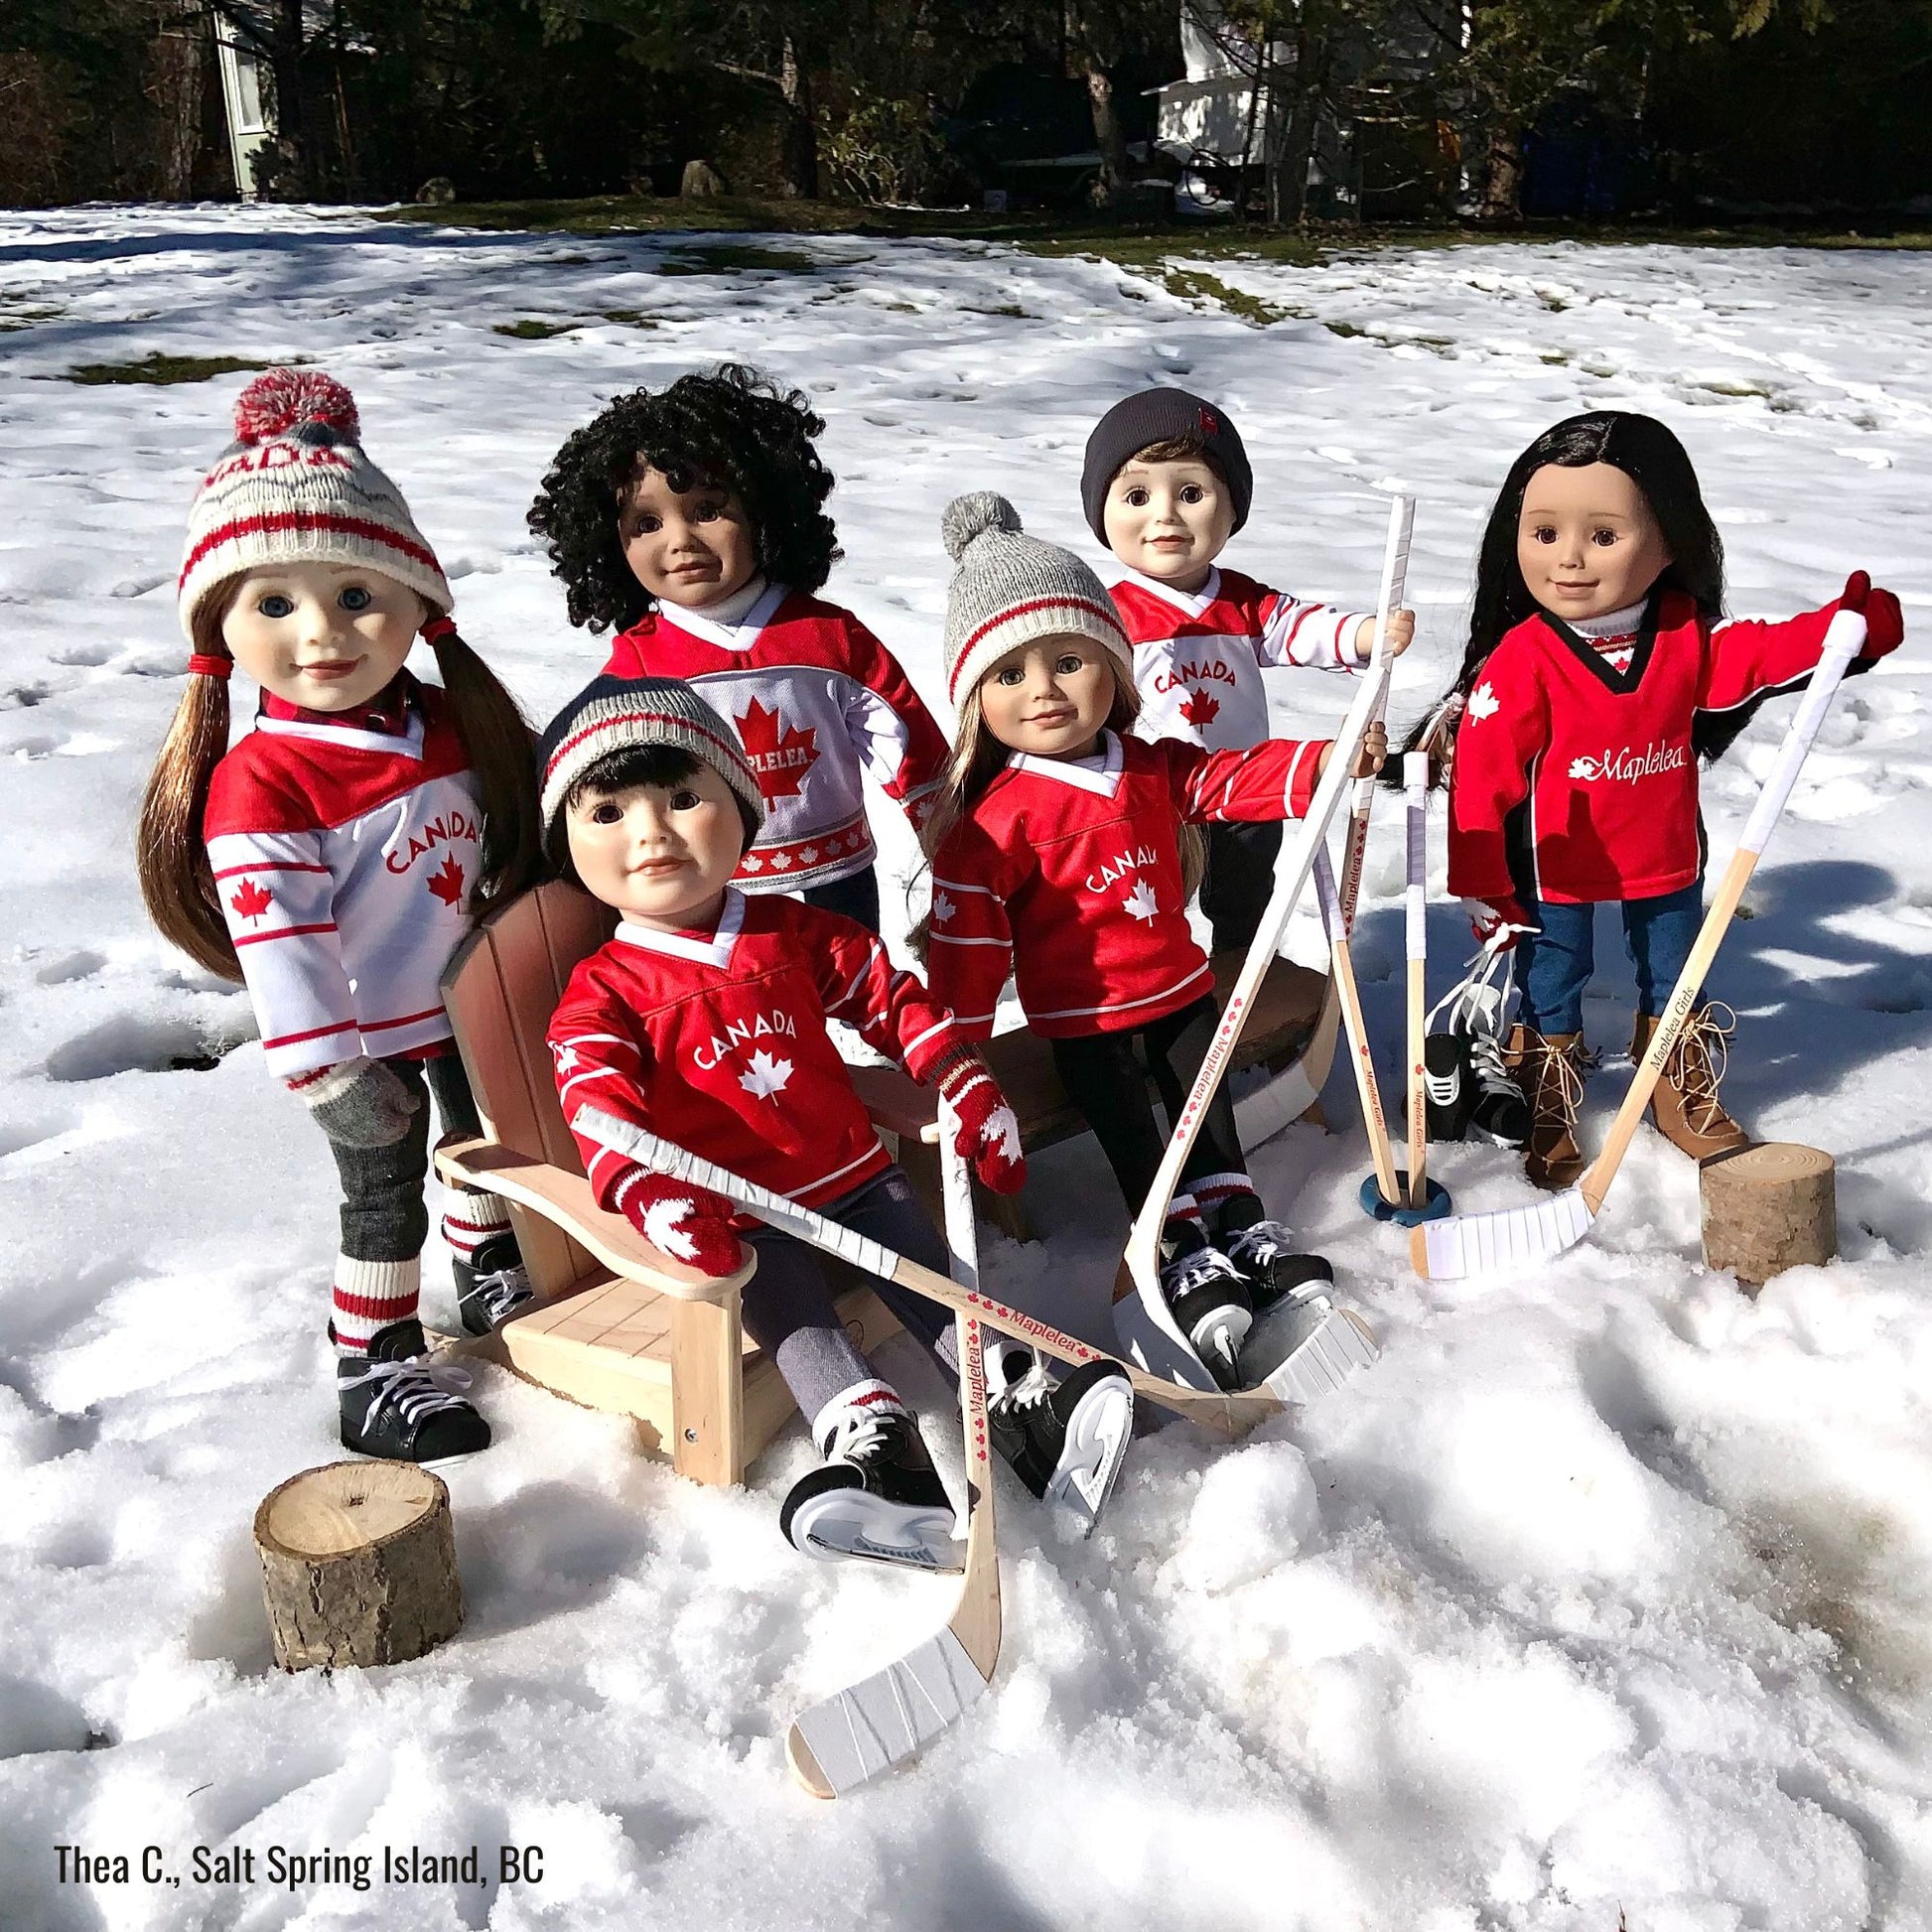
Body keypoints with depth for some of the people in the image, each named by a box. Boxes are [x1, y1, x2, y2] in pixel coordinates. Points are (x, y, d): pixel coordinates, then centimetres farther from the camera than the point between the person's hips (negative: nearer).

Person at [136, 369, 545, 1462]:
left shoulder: (453, 727, -4)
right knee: (384, 1195, 5)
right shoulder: (260, 784, -24)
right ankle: (371, 1366, 23)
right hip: (362, 1039, -6)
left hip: (472, 1008, 7)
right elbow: (273, 935, -27)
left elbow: (518, 846, 10)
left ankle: (489, 1274, 50)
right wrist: (329, 1069, -29)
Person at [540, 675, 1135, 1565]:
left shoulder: (796, 931, 7)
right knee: (793, 1316, -26)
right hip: (740, 1217, -4)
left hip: (857, 1173, 4)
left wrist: (967, 1088, 5)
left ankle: (1030, 1407, -18)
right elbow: (600, 1108, -18)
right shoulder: (602, 994, -4)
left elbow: (894, 999, 13)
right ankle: (873, 1443, -41)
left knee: (932, 1276, -12)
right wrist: (652, 1194, -37)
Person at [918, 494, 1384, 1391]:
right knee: (1132, 1142, 2)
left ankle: (1240, 1224, 24)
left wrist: (1325, 763, -19)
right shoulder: (998, 817, -21)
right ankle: (1186, 1256, 10)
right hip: (1083, 1021, -5)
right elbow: (966, 931, -20)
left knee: (1209, 1113, 12)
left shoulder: (1153, 769, -3)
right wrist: (957, 1041, -19)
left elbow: (1233, 778, -2)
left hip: (1180, 990, 5)